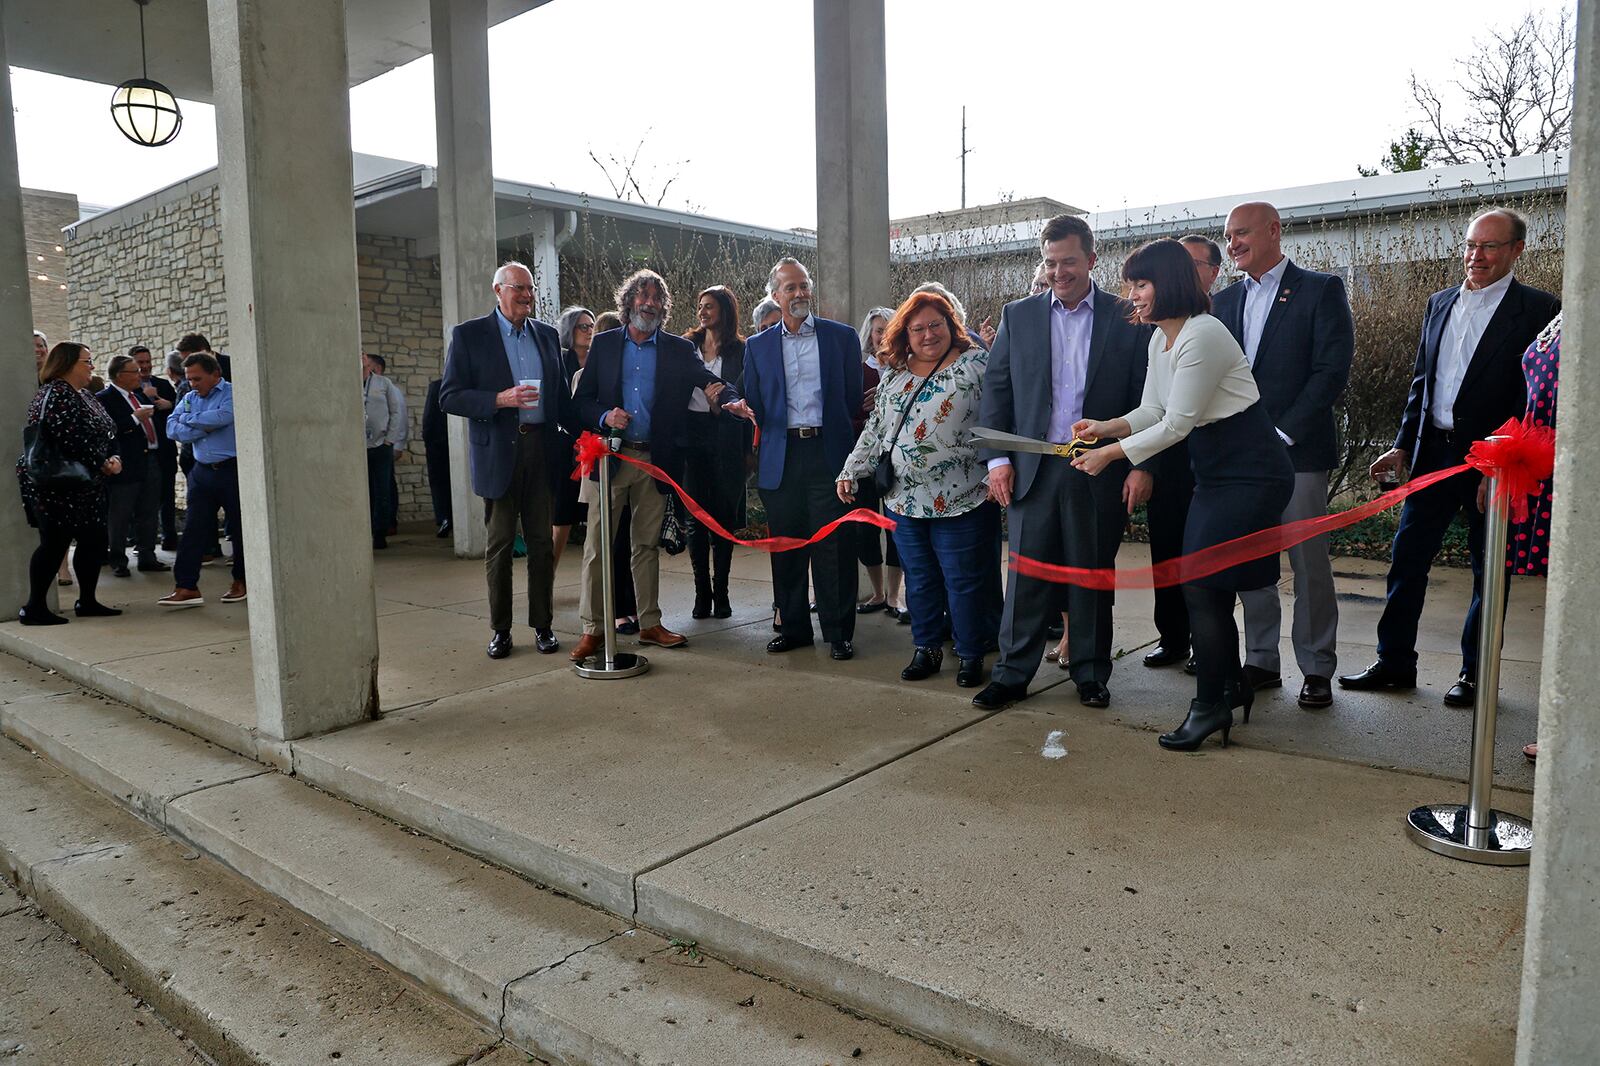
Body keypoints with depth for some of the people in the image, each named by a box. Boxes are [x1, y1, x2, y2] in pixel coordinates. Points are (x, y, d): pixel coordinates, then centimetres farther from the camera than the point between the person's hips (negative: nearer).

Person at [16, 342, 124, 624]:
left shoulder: (84, 395, 16)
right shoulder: (55, 394, -14)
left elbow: (105, 433, 16)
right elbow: (70, 440, -23)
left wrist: (113, 458, -3)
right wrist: (102, 465, -15)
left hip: (85, 486, 9)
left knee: (94, 542, 10)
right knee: (55, 543, -5)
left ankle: (87, 601, 20)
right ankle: (34, 608, 3)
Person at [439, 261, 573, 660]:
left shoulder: (547, 335, 13)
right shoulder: (469, 335, 1)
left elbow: (561, 395, 16)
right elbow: (449, 396, -5)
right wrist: (500, 399, -18)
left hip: (541, 447, 3)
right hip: (497, 452, -3)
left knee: (541, 543, 6)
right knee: (499, 544, 5)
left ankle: (542, 624, 16)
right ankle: (500, 629, 15)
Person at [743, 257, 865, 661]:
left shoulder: (842, 337, 6)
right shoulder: (757, 346, 10)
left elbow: (853, 398, 8)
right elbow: (754, 406, 9)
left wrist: (837, 434, 6)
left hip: (828, 452, -2)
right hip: (781, 457, 2)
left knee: (834, 547, 0)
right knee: (787, 548, 8)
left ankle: (839, 631, 10)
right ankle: (794, 626, 20)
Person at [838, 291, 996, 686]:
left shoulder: (976, 364, -3)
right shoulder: (896, 376, 12)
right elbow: (875, 430, 17)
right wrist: (852, 471, 12)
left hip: (959, 501, -4)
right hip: (904, 499, 5)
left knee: (964, 581, 3)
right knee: (919, 580, 13)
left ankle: (971, 654, 17)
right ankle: (926, 648, 26)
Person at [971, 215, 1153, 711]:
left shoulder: (1128, 318, 2)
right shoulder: (1018, 316, 7)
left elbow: (1144, 398, 1)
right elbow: (996, 389, 6)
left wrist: (1141, 465, -6)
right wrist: (997, 458, -2)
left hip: (1099, 470, -1)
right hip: (1033, 466, 1)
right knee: (1027, 573, 4)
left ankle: (1090, 674, 22)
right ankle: (1012, 673, 14)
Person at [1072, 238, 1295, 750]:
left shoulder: (1203, 335, -22)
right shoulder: (1160, 339, 7)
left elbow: (1176, 424, -21)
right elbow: (1151, 411, 11)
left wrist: (1111, 453, -16)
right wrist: (1107, 427, -7)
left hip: (1252, 473, -9)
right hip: (1214, 472, 9)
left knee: (1201, 583, -9)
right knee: (1207, 584, 12)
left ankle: (1210, 704, 5)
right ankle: (1232, 685, 29)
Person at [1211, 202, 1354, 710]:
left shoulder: (1321, 290, -1)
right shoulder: (1227, 300, 15)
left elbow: (1332, 369, -9)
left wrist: (1282, 434, -15)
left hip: (1299, 451, -5)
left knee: (1309, 563, 0)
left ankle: (1317, 669, 11)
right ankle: (1261, 662, 19)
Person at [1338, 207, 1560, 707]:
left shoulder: (1537, 310, -6)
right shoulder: (1440, 303, 11)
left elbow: (1533, 399, -11)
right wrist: (1403, 445, 8)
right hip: (1433, 453, 5)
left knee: (1489, 570, 7)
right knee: (1406, 560, 7)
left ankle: (1475, 674, 19)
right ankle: (1394, 662, 17)